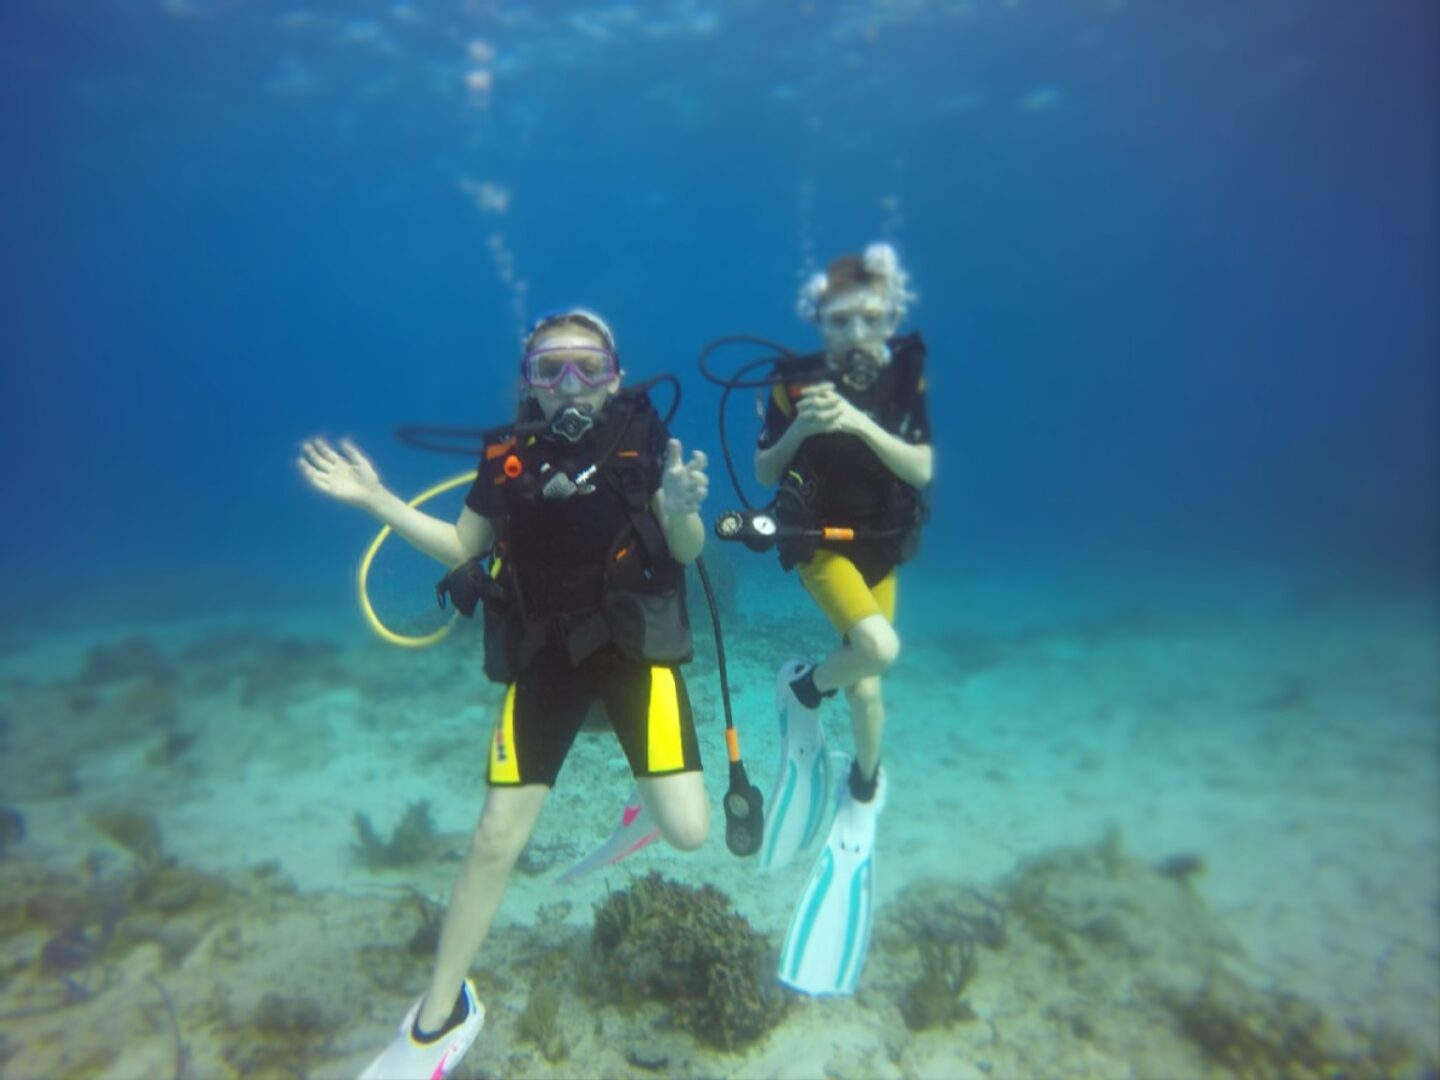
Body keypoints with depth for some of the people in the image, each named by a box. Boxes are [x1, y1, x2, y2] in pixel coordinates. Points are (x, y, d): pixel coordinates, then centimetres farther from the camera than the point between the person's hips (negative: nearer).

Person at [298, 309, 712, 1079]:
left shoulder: (642, 438, -7)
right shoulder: (508, 453, -2)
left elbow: (688, 552, -5)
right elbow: (463, 549, 9)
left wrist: (682, 510, -28)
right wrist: (376, 501, -1)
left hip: (635, 643, -1)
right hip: (545, 654, 2)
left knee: (687, 831, -10)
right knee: (496, 834, 4)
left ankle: (651, 778, 28)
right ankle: (439, 1017, 24)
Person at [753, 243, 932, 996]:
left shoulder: (906, 377, -9)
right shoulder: (795, 381, -13)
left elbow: (922, 470, -16)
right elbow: (763, 472, -7)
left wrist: (861, 425, -30)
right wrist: (801, 429, -26)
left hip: (881, 545, 3)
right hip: (819, 540, -2)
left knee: (864, 684, 9)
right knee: (880, 648, -26)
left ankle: (862, 792, 35)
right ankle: (802, 688, 6)